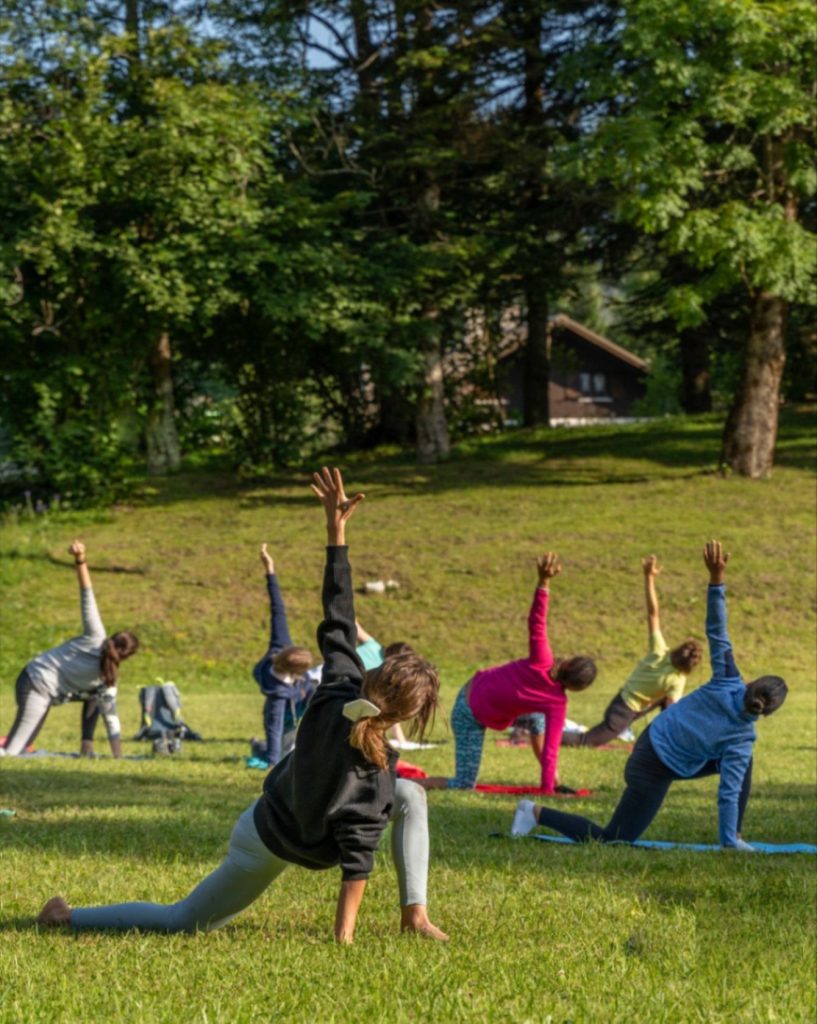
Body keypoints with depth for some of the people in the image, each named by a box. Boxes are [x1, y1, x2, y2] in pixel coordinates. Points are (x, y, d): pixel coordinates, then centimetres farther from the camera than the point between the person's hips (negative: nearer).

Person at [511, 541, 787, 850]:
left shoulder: (728, 684, -13)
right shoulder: (741, 739, -25)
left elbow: (717, 632, -18)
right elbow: (728, 794, -21)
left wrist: (717, 578, -20)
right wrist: (728, 844, -13)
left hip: (653, 739, 8)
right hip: (657, 769, -8)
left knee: (743, 764, 12)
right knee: (613, 839, 4)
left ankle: (736, 836, 18)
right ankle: (537, 813, 1)